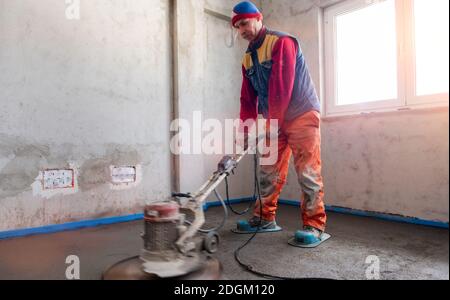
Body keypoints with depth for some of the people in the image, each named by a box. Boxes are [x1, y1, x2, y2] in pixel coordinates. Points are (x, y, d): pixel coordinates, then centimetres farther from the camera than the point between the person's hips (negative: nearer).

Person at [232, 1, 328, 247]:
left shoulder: (281, 42, -9)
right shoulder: (247, 58, 14)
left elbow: (282, 87, -19)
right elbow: (248, 99, 11)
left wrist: (271, 122, -20)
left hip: (302, 115, -7)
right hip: (275, 120, 7)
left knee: (307, 172, -8)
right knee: (269, 172, 7)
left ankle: (314, 225, 0)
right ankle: (265, 219, 18)